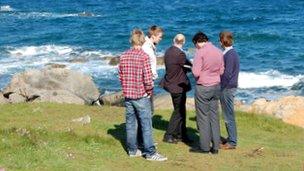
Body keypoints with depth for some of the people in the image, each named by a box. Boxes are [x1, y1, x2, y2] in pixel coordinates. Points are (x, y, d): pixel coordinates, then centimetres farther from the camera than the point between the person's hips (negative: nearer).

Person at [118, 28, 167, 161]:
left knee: (130, 124, 13)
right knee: (146, 125, 0)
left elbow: (120, 76, 7)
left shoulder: (123, 56, 2)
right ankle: (150, 153, 2)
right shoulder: (143, 56, -15)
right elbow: (147, 79, -17)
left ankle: (132, 150, 21)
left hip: (127, 95, 6)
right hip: (141, 96, -5)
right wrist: (149, 91, -1)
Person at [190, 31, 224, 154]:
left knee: (203, 117, 2)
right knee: (214, 116, 10)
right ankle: (215, 146, 12)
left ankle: (204, 147, 6)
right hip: (216, 86, 6)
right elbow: (221, 71, 11)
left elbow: (196, 73, -17)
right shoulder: (218, 52, 5)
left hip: (203, 87, -6)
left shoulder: (200, 52, -14)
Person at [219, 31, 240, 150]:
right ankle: (231, 139, 24)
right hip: (229, 87, 10)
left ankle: (232, 142, 1)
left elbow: (227, 74, -21)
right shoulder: (232, 53, 13)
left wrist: (221, 88, -14)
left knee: (229, 116, -4)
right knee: (228, 116, 16)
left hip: (227, 88, -10)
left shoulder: (229, 54, -17)